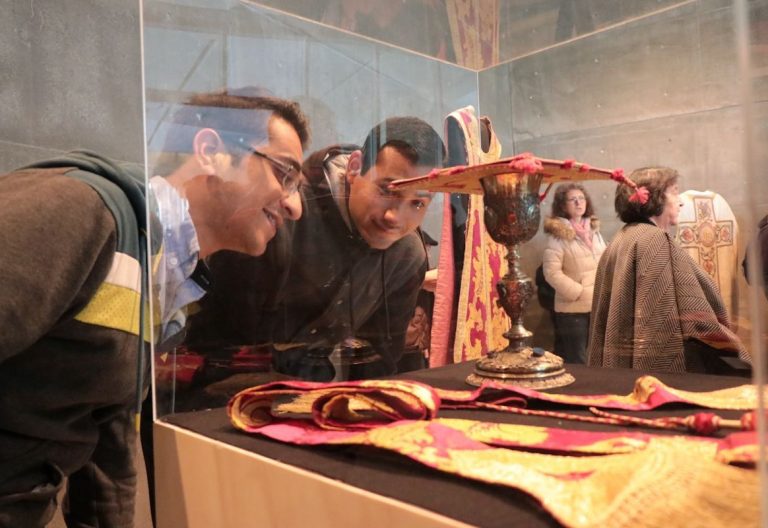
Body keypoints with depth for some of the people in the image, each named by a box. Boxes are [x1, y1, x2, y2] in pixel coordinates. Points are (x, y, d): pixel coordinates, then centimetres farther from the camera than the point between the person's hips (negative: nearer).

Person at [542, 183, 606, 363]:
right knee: (576, 363, 1)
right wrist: (580, 293, -15)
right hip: (572, 309, -6)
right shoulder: (558, 234, -8)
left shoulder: (594, 229, 12)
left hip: (598, 307, 6)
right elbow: (552, 272, -15)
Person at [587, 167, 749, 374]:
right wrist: (733, 346, -4)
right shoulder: (655, 239, -13)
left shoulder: (618, 242, 12)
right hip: (661, 363, -9)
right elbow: (692, 317, -17)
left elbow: (602, 315, 15)